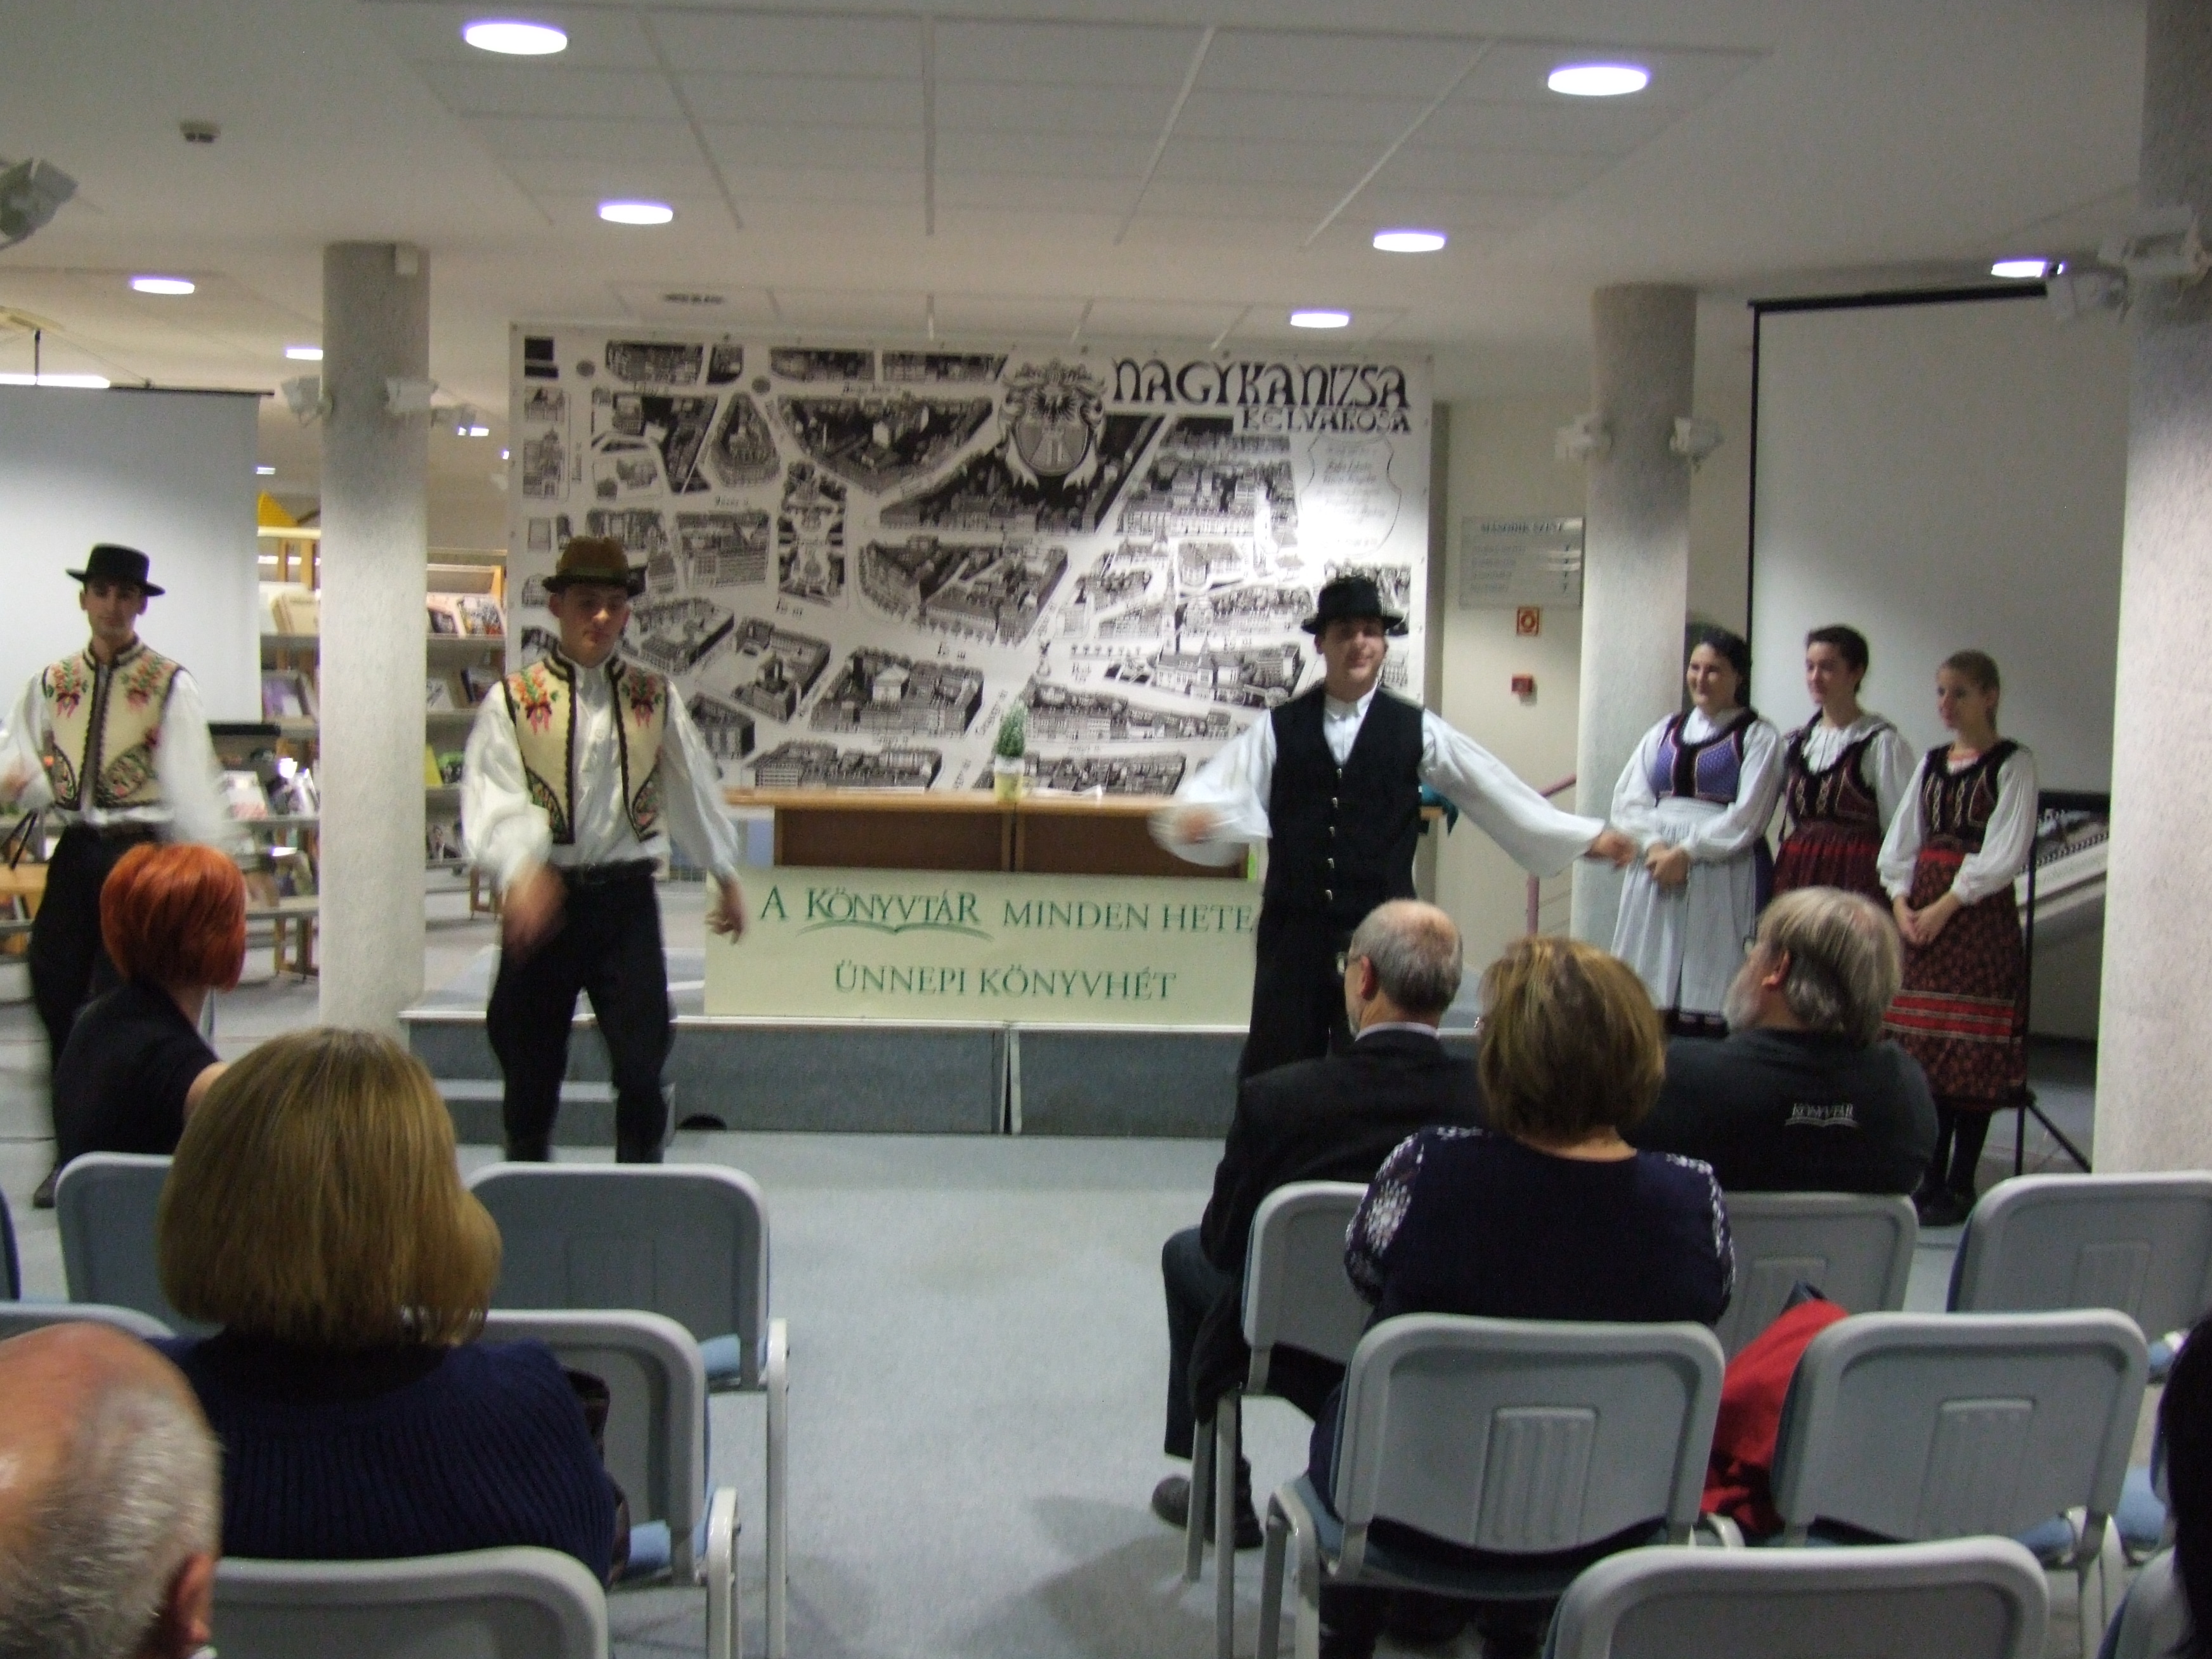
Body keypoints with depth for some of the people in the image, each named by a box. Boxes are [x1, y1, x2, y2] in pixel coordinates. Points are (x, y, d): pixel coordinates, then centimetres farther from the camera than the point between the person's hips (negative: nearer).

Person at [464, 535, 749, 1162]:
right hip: (544, 899, -1)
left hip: (626, 899, 1)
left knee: (642, 1065, -3)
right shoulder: (513, 702, -1)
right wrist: (521, 872, -33)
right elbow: (491, 799, -14)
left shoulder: (655, 700, 8)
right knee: (532, 1069, 9)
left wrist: (726, 875, 26)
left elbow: (694, 787, 19)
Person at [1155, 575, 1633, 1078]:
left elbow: (1495, 790, 6)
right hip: (1295, 929, 0)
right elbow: (1227, 786, -8)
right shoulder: (1278, 729, 4)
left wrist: (1588, 837, 5)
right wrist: (1195, 816, -32)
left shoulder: (1415, 730, 4)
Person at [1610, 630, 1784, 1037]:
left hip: (1721, 872, -4)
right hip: (1656, 865, 4)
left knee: (1707, 991, -7)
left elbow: (1745, 818, -7)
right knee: (1649, 996, 0)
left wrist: (1686, 852, -14)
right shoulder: (1666, 731, 17)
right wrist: (1653, 846, -10)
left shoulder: (1758, 738, 3)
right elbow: (1628, 798, 8)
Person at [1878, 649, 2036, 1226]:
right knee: (1925, 1048, 6)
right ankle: (1929, 1177, 14)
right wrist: (1901, 900, -2)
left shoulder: (2013, 765, -3)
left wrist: (1947, 905, -15)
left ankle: (1960, 1185, 1)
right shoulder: (1931, 763, 15)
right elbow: (1902, 839, 14)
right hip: (1921, 911, 6)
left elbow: (2007, 852, -11)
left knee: (1972, 1052, -4)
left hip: (1979, 914, -6)